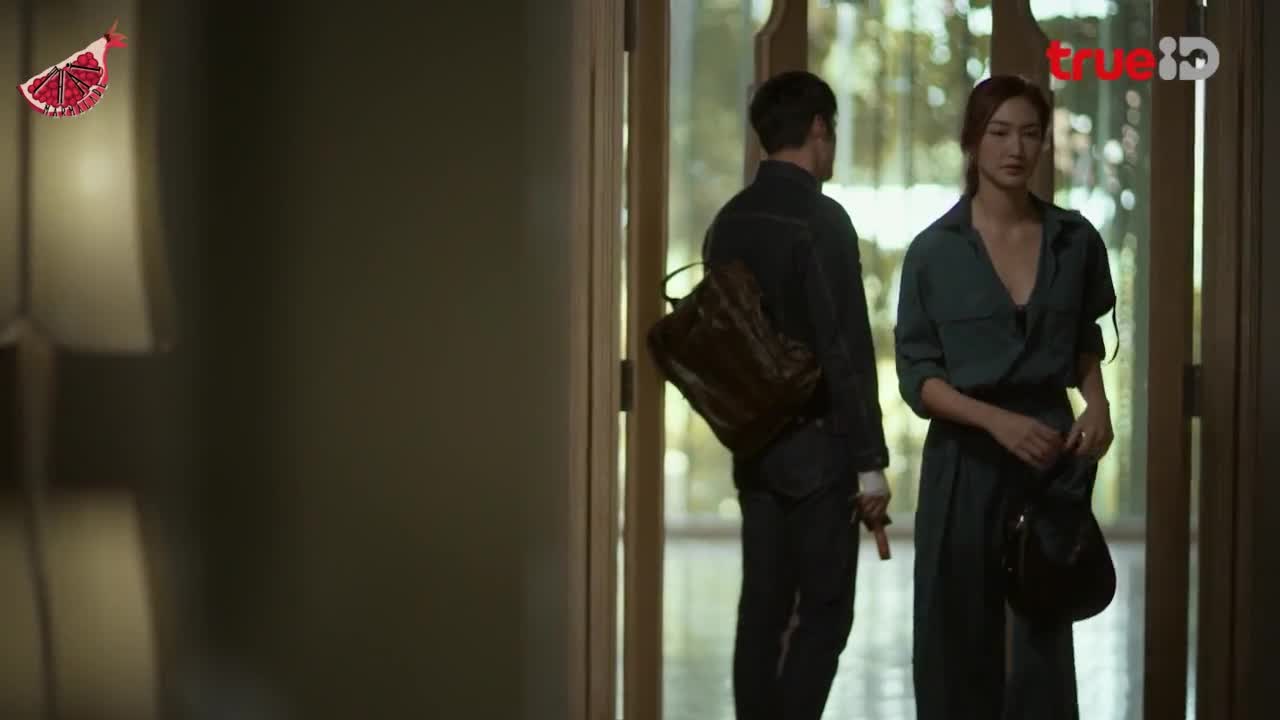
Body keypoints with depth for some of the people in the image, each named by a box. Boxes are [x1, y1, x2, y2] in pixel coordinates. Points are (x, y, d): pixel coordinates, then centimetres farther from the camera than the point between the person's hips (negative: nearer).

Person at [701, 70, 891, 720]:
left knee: (763, 606, 9)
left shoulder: (728, 222, 8)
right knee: (823, 611, -2)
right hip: (818, 445, -7)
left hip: (752, 445, 7)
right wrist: (870, 463, -15)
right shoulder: (821, 220, -15)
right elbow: (845, 350, -17)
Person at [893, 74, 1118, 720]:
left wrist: (1097, 402, -2)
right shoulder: (933, 250, -5)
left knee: (1045, 632, 2)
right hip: (966, 458, -1)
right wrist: (997, 420, -19)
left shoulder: (1076, 240, 2)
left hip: (1054, 453, 1)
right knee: (958, 633, 5)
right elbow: (916, 375, -5)